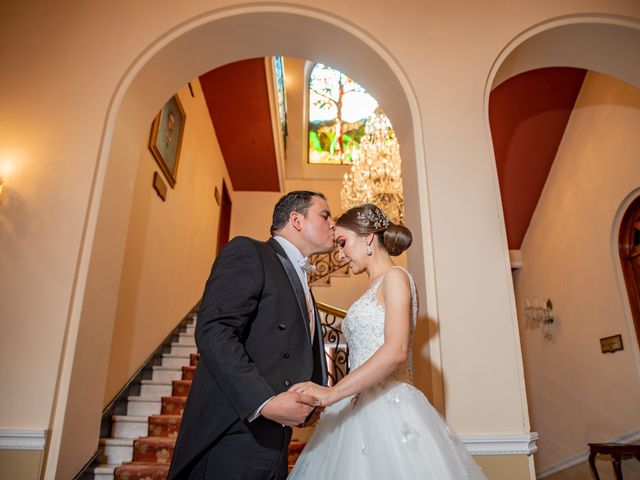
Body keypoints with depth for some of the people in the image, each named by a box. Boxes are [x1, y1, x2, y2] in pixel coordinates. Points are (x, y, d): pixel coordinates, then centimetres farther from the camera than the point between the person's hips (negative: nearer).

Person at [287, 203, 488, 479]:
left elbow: (396, 351, -21)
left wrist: (332, 393, -26)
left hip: (389, 406, -8)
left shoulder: (395, 277, -6)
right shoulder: (373, 291, 20)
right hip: (361, 410, 8)